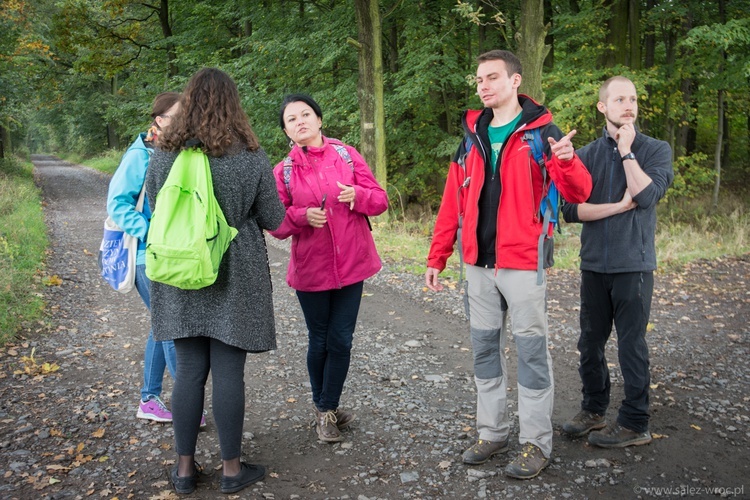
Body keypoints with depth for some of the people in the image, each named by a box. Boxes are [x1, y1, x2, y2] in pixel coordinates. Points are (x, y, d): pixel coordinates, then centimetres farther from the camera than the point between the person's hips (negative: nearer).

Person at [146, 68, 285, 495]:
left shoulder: (164, 155, -1)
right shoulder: (252, 157, -9)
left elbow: (155, 210, 13)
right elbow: (273, 219, -2)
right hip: (234, 280, -3)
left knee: (189, 369, 12)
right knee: (228, 371, 5)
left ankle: (185, 467, 23)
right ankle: (232, 468, 18)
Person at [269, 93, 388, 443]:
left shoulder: (347, 155, 1)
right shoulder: (283, 172, 0)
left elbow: (380, 201, 1)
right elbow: (275, 223, 0)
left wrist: (358, 195, -20)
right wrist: (302, 216, -19)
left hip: (351, 265, 1)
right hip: (310, 268, 0)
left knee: (341, 340, 4)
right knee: (319, 341, 11)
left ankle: (327, 408, 23)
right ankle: (323, 407, 33)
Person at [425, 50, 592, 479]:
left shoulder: (541, 131, -3)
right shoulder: (472, 135, 11)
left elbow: (579, 193, -11)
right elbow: (453, 202, 11)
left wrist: (566, 160, -32)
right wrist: (437, 257, 7)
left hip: (523, 262, -5)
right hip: (479, 264, 5)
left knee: (532, 352, 3)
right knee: (485, 350, 13)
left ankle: (537, 444, 17)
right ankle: (492, 432, 28)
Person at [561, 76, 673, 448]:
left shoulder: (656, 150, 1)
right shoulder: (586, 155, 7)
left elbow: (646, 195, -17)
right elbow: (570, 210, -4)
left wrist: (627, 151, -10)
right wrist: (619, 206, -12)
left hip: (633, 264, -3)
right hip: (594, 264, 3)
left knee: (631, 344, 2)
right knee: (590, 343, 11)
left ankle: (634, 423, 15)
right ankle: (594, 409, 28)